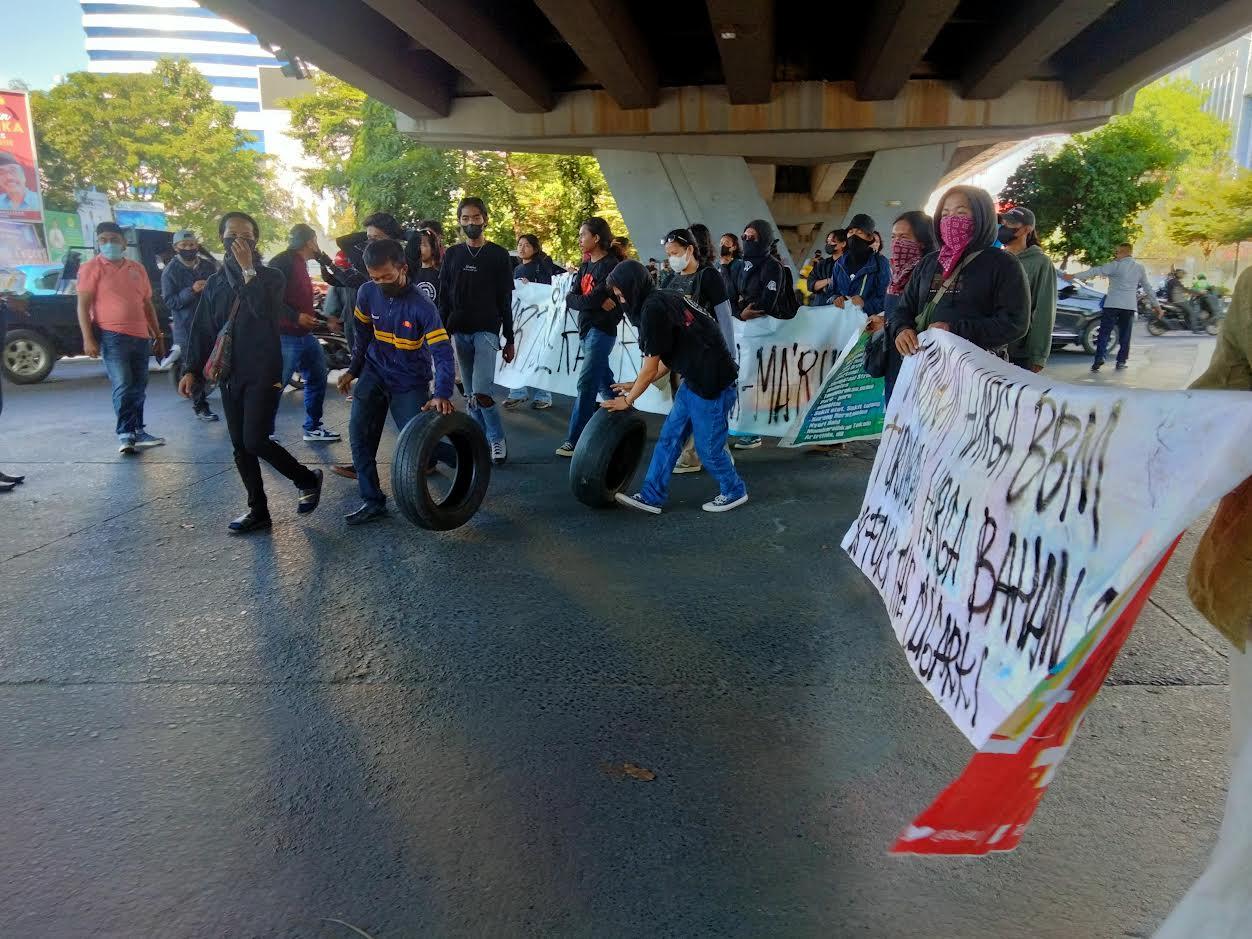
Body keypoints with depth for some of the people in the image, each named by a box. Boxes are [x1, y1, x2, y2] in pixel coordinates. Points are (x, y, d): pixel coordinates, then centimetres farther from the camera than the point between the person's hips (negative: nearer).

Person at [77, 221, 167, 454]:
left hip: (141, 337, 5)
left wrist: (158, 336, 18)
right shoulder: (92, 267, 1)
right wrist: (88, 339, -13)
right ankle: (125, 434, -5)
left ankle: (137, 432, 17)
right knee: (123, 387, -10)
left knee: (138, 388, 9)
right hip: (112, 337, -5)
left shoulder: (137, 268, 16)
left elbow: (148, 305, 21)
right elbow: (83, 305, -4)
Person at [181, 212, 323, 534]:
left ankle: (308, 479, 8)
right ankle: (258, 510, 15)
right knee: (240, 446, 6)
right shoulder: (215, 283, 12)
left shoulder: (270, 277, -1)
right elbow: (202, 330, 14)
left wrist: (249, 269, -21)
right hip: (229, 375, 5)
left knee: (254, 441, -14)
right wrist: (192, 369, 6)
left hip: (263, 374, -5)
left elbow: (267, 313, -21)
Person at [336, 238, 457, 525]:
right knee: (359, 434, -5)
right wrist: (353, 370, 15)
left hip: (410, 382, -4)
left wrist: (443, 394, -39)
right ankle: (372, 501, 4)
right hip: (374, 373, 4)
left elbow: (442, 352, -27)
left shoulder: (421, 305, -23)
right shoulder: (367, 293, -9)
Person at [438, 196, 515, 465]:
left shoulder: (498, 255, 2)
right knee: (471, 395, 6)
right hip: (459, 332, 4)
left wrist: (509, 340, 2)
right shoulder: (452, 255, 10)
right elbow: (443, 298, 10)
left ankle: (497, 439, 1)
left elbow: (505, 301, 3)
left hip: (487, 331, -4)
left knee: (481, 392, -16)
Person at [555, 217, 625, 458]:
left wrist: (582, 300, -4)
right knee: (604, 382, 15)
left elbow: (596, 297, -22)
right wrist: (595, 302, -14)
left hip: (601, 331, -9)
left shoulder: (611, 264, -11)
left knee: (585, 385, -10)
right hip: (586, 330, 9)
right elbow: (571, 299, 1)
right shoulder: (585, 266, 13)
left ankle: (575, 441, -8)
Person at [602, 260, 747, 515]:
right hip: (694, 380, 10)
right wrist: (635, 386, 21)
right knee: (669, 437, 11)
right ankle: (652, 496, 18)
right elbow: (667, 360, 16)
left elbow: (650, 368, -12)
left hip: (712, 384, -10)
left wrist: (628, 399, 1)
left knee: (708, 447, 6)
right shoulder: (664, 300, 11)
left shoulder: (653, 309, -18)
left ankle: (734, 492, 27)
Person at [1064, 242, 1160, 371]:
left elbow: (1095, 271, -11)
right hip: (1130, 306, 4)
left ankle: (1099, 359, -16)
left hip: (1112, 304, -4)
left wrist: (1073, 276, -12)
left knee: (1104, 332, -2)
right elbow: (1147, 287, 15)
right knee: (1125, 335, 10)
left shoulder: (1115, 265, -5)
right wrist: (1155, 304, 22)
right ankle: (1121, 361, 9)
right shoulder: (1139, 267, 10)